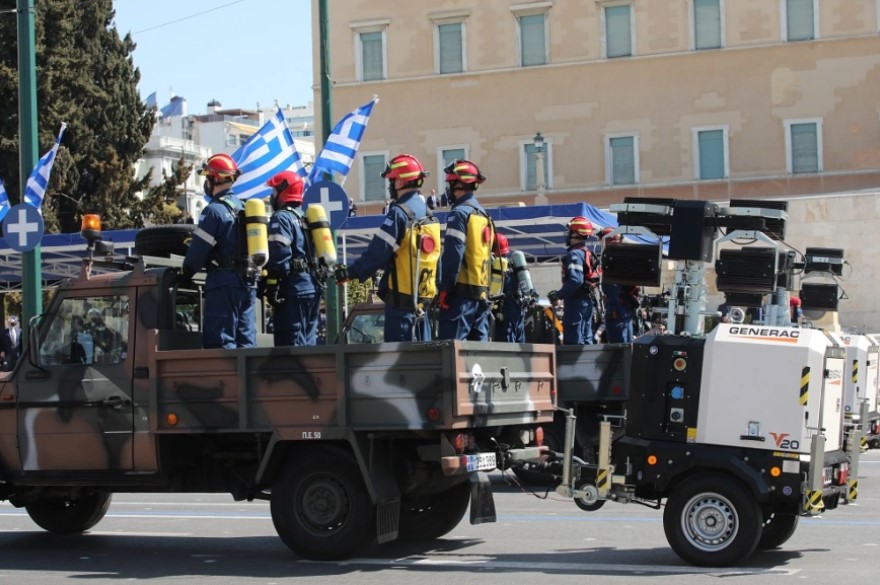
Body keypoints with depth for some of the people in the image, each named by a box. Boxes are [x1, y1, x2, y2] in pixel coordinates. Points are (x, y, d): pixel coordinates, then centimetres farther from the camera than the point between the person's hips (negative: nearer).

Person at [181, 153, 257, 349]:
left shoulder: (214, 210, -11)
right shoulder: (245, 207, 13)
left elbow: (198, 250, -10)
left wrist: (187, 273, 6)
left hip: (224, 282, -8)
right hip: (249, 281, 8)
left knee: (220, 340, -7)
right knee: (246, 338, 9)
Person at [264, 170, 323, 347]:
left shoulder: (281, 218, -9)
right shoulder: (305, 218, 19)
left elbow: (279, 256, -18)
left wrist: (272, 287, -17)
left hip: (293, 288, -9)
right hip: (312, 286, 9)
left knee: (291, 342, -10)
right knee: (308, 341, 13)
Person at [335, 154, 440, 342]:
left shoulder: (399, 214, -14)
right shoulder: (427, 213, 11)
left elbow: (378, 253, -17)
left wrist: (350, 273, -10)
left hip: (401, 297, -8)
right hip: (423, 297, 8)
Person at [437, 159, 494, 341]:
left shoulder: (460, 213, -9)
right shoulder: (483, 215, 17)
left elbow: (453, 256, -15)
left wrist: (445, 289, -13)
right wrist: (485, 291, 20)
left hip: (462, 291, -9)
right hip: (482, 292, 9)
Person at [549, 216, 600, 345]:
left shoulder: (575, 254, -15)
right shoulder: (588, 254, 16)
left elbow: (575, 280, -27)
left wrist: (559, 295, -19)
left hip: (576, 301, -10)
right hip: (587, 301, 10)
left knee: (573, 341, -10)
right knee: (586, 340, 14)